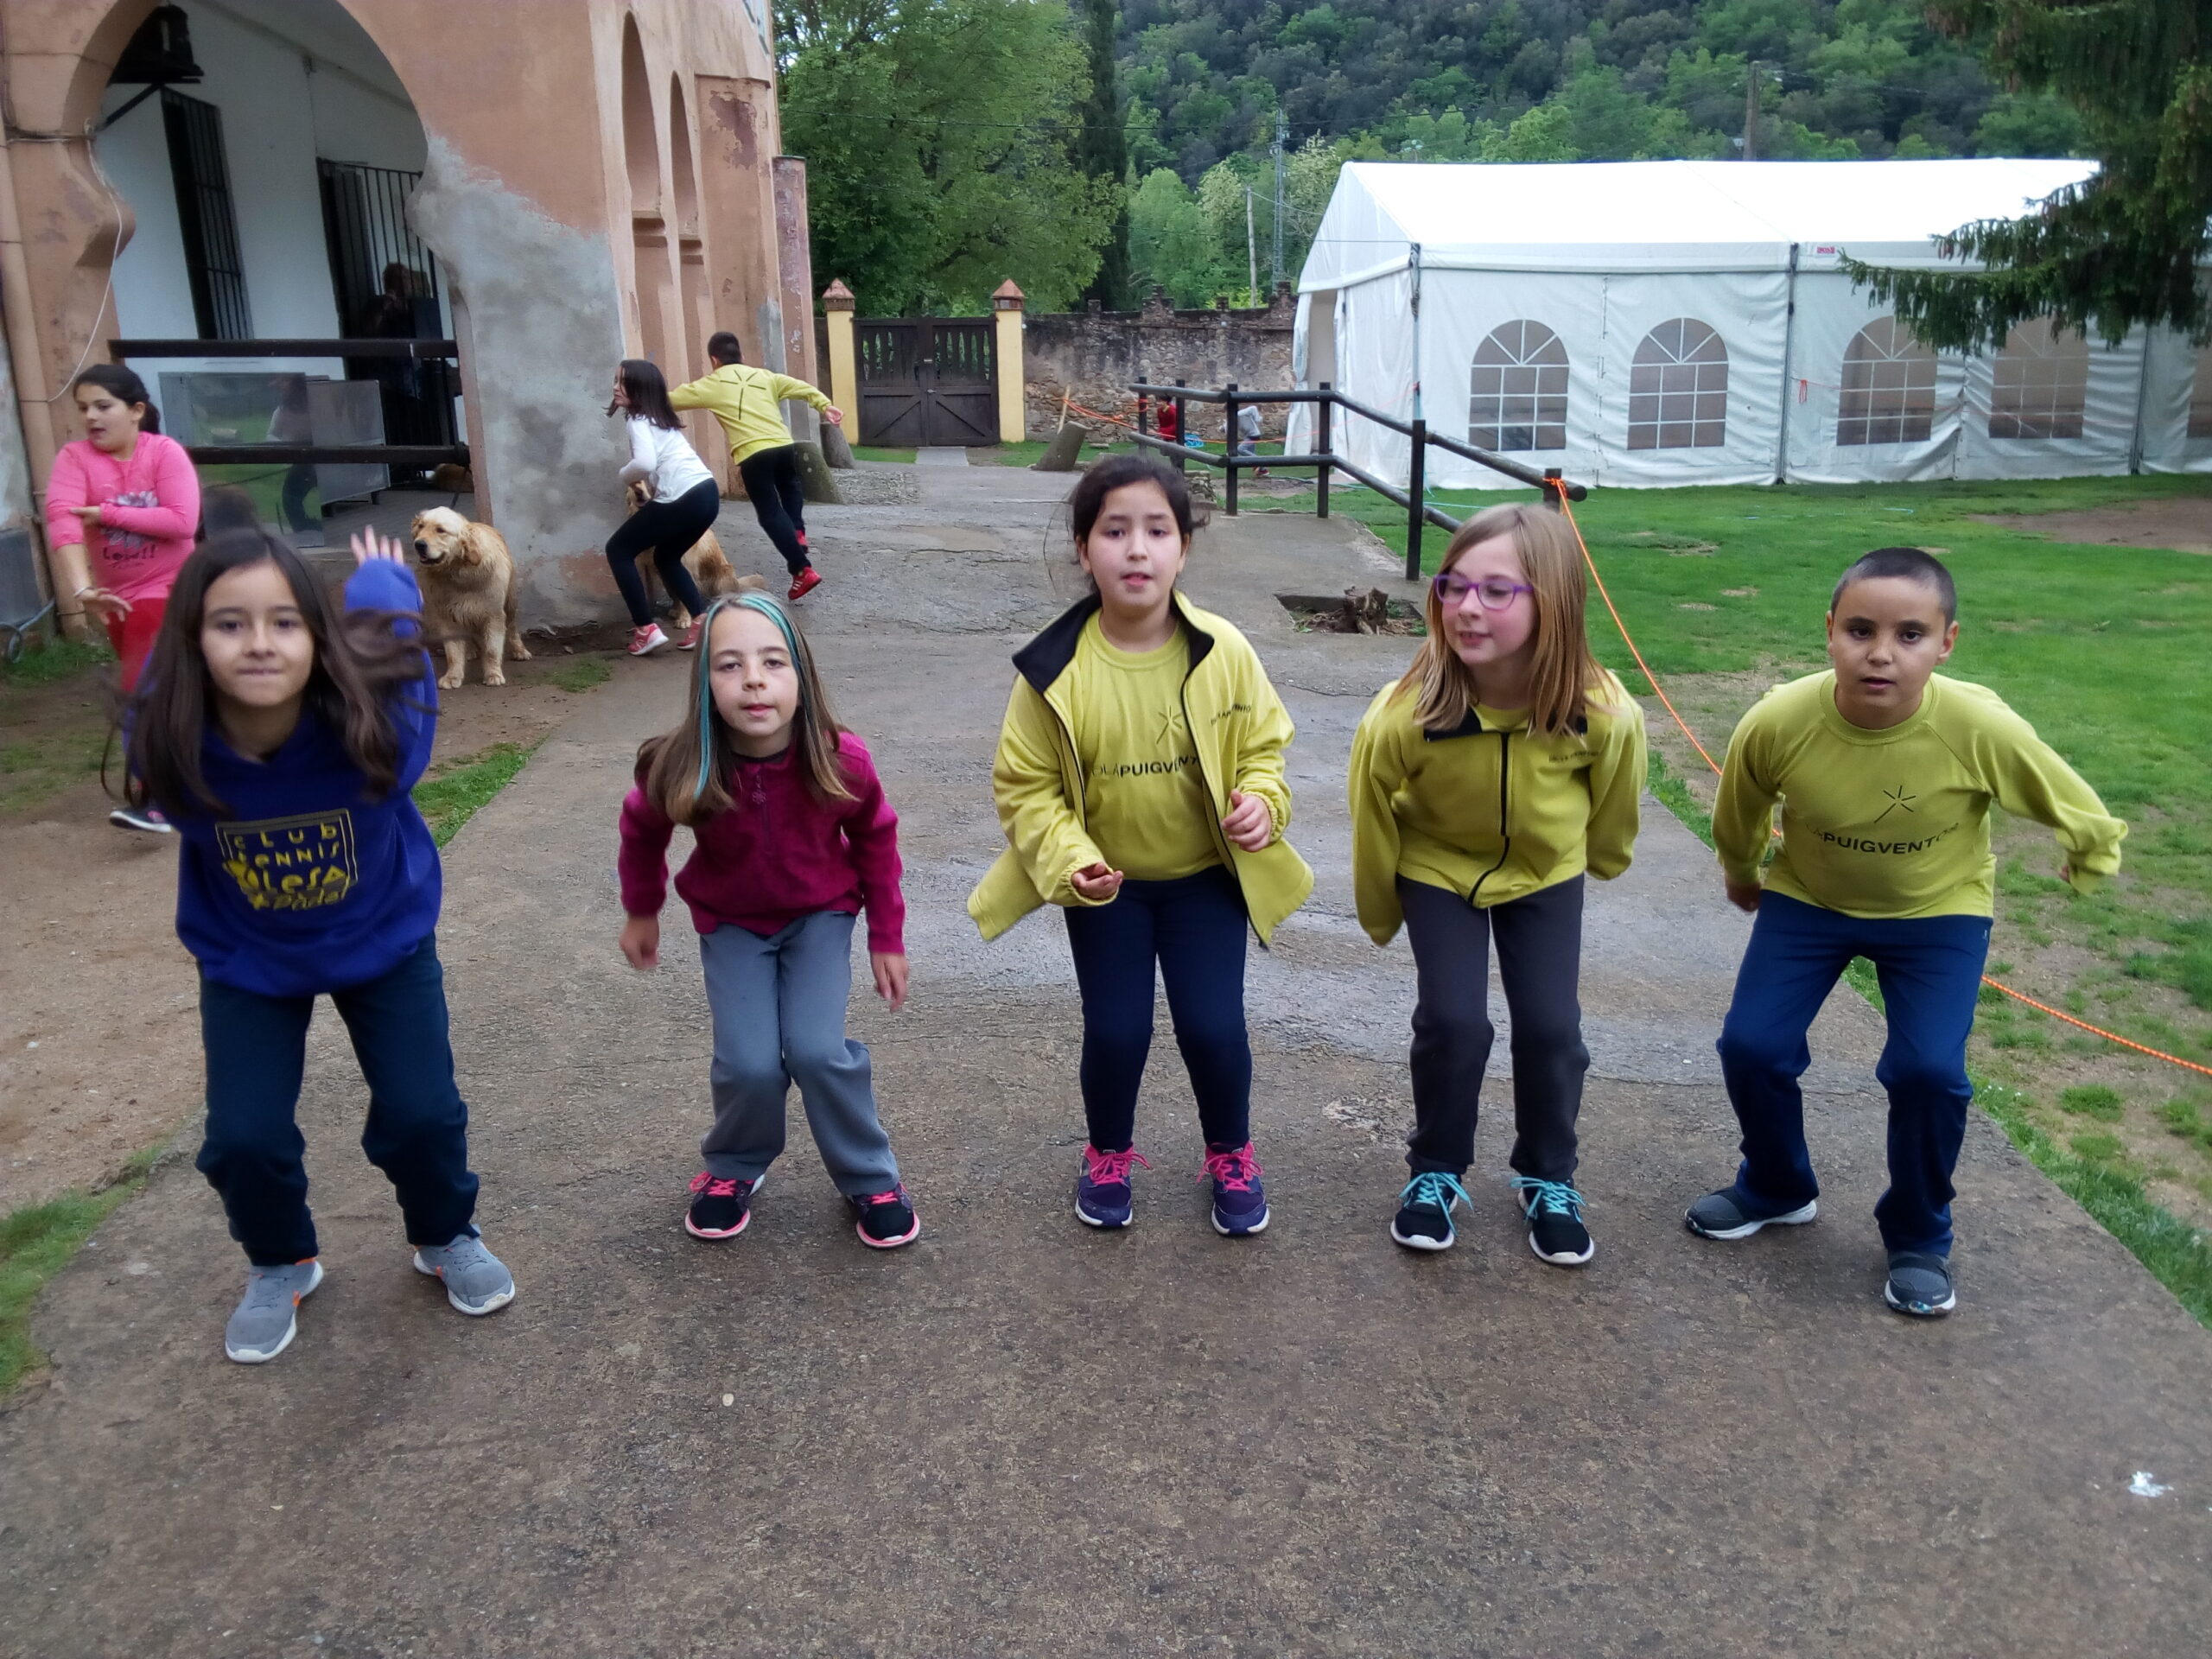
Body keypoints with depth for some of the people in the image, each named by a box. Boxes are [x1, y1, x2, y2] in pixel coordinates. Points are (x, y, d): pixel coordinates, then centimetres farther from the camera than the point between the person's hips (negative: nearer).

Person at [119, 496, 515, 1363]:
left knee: (421, 1114, -3)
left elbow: (390, 631, -11)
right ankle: (280, 1265, 28)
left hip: (384, 940, -1)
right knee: (244, 1137, -5)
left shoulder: (377, 711, -34)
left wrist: (380, 579, 10)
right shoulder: (166, 738, -31)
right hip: (246, 962, 1)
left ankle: (445, 1237, 30)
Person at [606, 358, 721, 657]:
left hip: (683, 499, -9)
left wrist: (625, 476, -1)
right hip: (707, 493, 9)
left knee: (618, 550, 8)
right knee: (666, 557, 28)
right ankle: (703, 621, 12)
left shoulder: (639, 420, -4)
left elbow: (645, 463, -20)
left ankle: (646, 629, 2)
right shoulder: (661, 418, 24)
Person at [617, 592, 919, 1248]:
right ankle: (734, 1168, 19)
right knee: (749, 1063, -14)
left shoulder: (840, 761, -29)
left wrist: (887, 937, -1)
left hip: (820, 914, 0)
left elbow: (875, 837, -8)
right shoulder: (679, 770, -30)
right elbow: (641, 829, -5)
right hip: (731, 924, 1)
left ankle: (871, 1179, 9)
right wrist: (641, 912, 10)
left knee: (817, 1050, -16)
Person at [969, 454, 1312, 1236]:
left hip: (1206, 875, 1)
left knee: (1213, 1026, 0)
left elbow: (1263, 745, 0)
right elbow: (1025, 784, -9)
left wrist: (1261, 803, -19)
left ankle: (1231, 1157, 30)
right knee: (1116, 1032, 3)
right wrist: (1070, 861, -22)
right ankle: (1108, 1156, 34)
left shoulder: (1224, 652, -15)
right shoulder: (1055, 669, -18)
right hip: (1106, 884, 0)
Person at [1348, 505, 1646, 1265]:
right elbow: (1374, 818, -14)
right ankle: (1436, 1173, 16)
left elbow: (1611, 807, -7)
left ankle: (1548, 1179, 24)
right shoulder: (1403, 716, -35)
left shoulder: (1603, 714, -32)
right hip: (1439, 872, -1)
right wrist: (1382, 915, 1)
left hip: (1545, 875, 1)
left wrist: (1602, 858, 13)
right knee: (1453, 1021, -11)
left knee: (1550, 1026, -3)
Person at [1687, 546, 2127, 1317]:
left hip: (1937, 912, -1)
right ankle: (1777, 1189, 24)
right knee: (1751, 1046, -7)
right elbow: (1738, 818, -5)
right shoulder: (1776, 723, -29)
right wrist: (1740, 876, 12)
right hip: (1808, 899, 1)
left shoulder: (1982, 727, -32)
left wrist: (2091, 859, 8)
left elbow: (2079, 814, -10)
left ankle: (1919, 1238, 14)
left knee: (1927, 1071, -14)